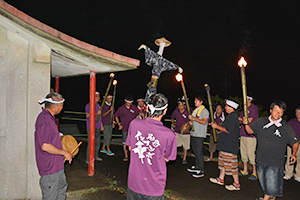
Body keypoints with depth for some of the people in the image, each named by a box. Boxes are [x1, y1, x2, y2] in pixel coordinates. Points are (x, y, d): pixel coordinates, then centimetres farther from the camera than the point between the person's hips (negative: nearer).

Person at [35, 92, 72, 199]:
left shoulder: (49, 117, 8)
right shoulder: (44, 120, -25)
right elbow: (45, 146, -29)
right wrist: (65, 153, -21)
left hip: (57, 164, 10)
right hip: (49, 167, -10)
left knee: (62, 188, 25)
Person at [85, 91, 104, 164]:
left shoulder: (98, 105, 16)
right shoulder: (88, 105, -7)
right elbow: (87, 115, -18)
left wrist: (101, 125, 20)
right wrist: (96, 113, -26)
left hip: (98, 127, 8)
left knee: (97, 143, 15)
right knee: (90, 143, -7)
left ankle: (96, 156, 29)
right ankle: (88, 159, 0)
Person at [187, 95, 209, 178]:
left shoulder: (204, 111, -8)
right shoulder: (194, 111, 18)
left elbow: (204, 122, -20)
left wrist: (193, 118, -18)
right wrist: (191, 122, 6)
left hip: (200, 135, -8)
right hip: (193, 134, 8)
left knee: (199, 152, -8)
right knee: (195, 151, 13)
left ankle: (201, 171, -2)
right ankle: (196, 167, 25)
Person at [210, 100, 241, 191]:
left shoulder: (233, 116, -18)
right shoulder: (231, 116, 15)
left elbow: (228, 130, -25)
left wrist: (217, 126, -16)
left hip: (230, 145, -11)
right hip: (226, 144, 11)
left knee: (231, 164, -4)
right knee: (223, 161, 17)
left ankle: (236, 184, 6)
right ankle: (221, 179, 29)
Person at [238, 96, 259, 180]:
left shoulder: (254, 108, -7)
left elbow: (249, 120, -14)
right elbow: (240, 119, 17)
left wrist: (241, 119, -1)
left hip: (251, 134, -8)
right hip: (243, 134, 8)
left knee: (251, 153, -6)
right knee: (243, 152, 11)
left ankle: (254, 173, 5)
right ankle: (245, 170, 22)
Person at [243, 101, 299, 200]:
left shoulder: (286, 127, -5)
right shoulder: (261, 121, 2)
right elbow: (250, 131, 6)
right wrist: (246, 124, -13)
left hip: (275, 162, -3)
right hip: (261, 159, 3)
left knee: (272, 182, 0)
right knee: (263, 180, 16)